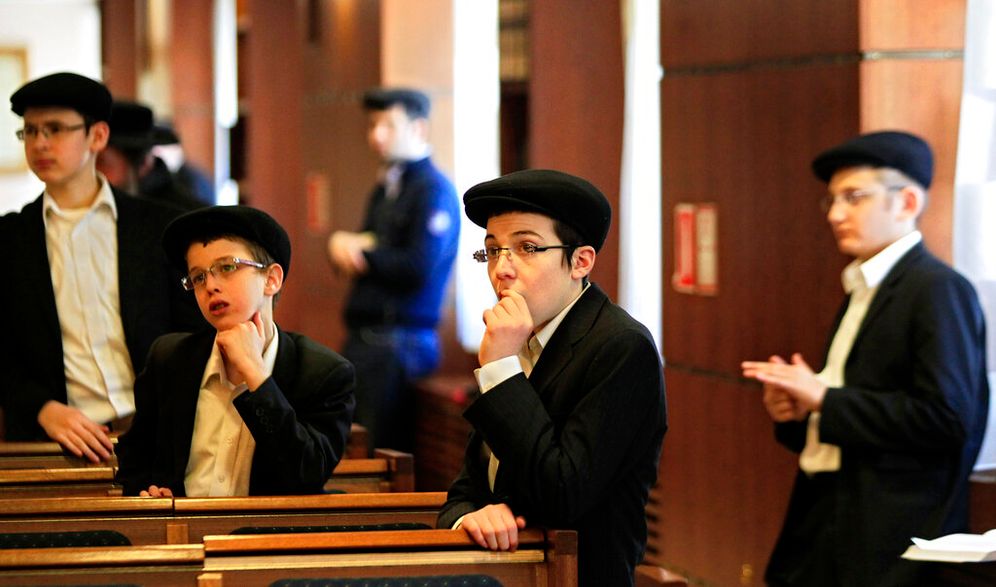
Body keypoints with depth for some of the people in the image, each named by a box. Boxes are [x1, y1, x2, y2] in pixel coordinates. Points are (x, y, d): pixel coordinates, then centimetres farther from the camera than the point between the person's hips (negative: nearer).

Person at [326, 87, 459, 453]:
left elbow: (418, 269, -19)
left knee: (385, 452, -8)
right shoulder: (385, 190, 18)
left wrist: (361, 252, -6)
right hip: (361, 340, 9)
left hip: (400, 343, -9)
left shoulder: (434, 191, -10)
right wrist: (343, 246, -4)